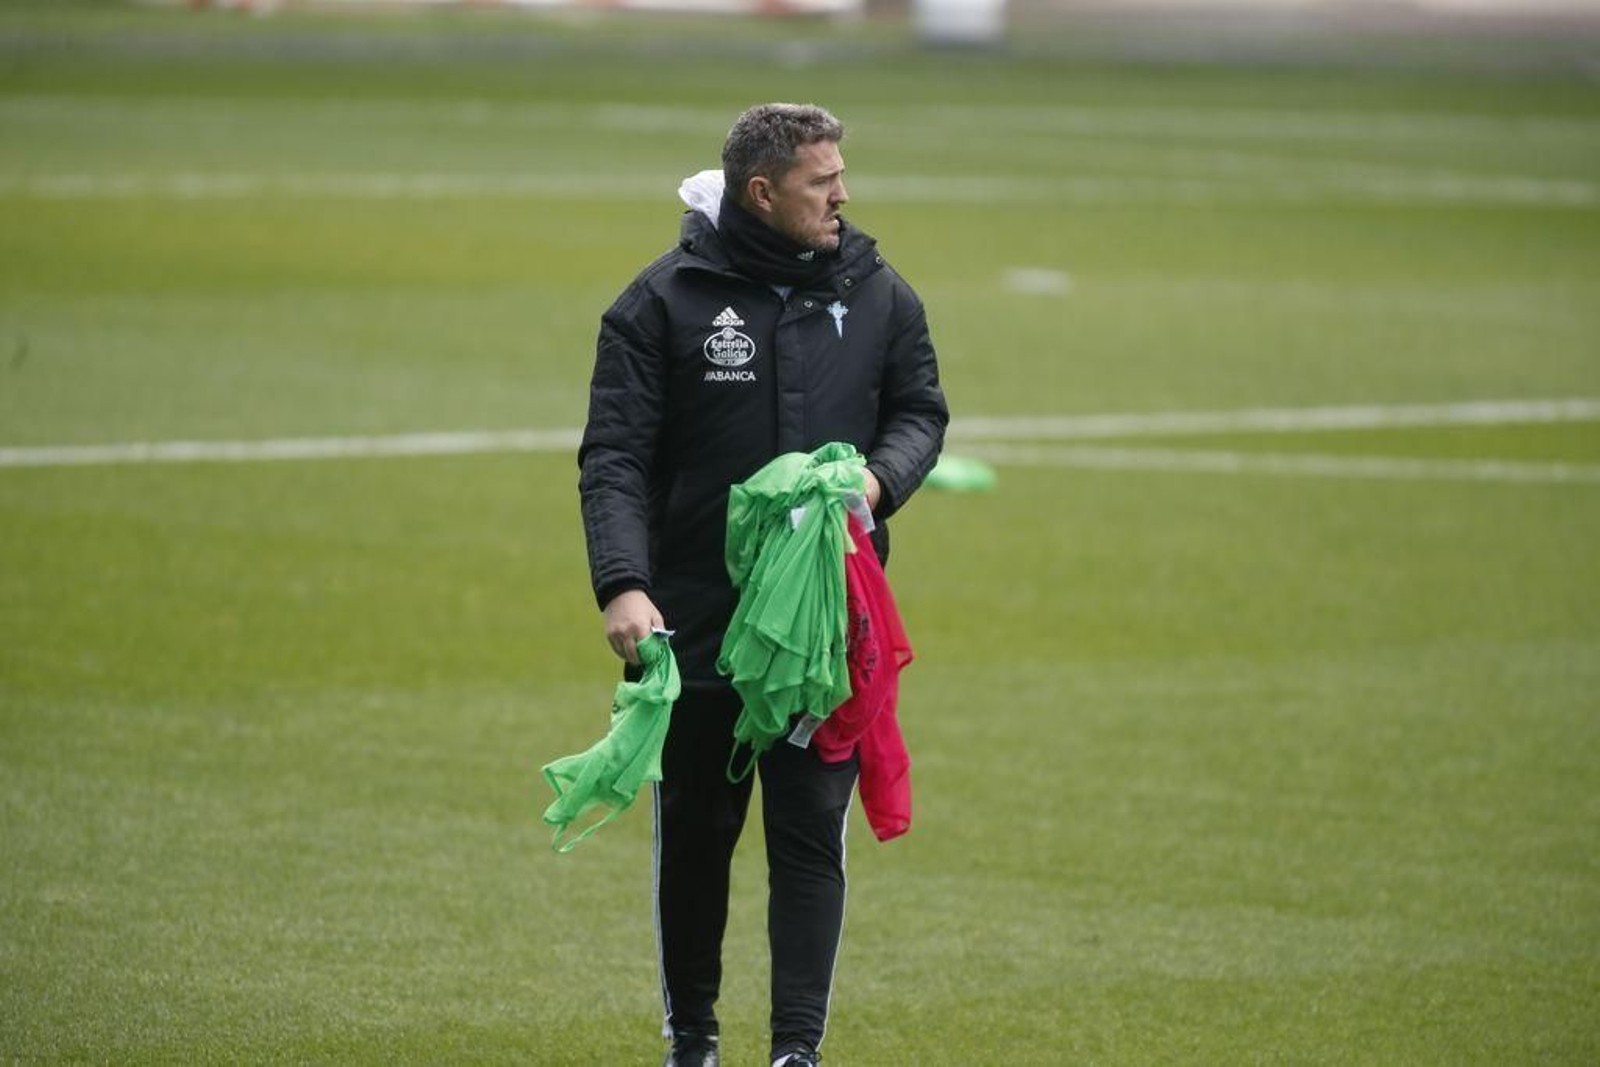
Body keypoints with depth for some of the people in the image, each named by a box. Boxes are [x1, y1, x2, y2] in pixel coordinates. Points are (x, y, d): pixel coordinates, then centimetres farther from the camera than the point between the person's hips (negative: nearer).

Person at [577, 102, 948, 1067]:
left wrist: (879, 478, -9)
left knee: (812, 833, -2)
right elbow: (615, 458, -9)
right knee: (696, 834, 10)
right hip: (695, 618, -1)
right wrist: (623, 585, -22)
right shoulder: (666, 301, -6)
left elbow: (921, 409, 14)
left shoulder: (877, 294, 3)